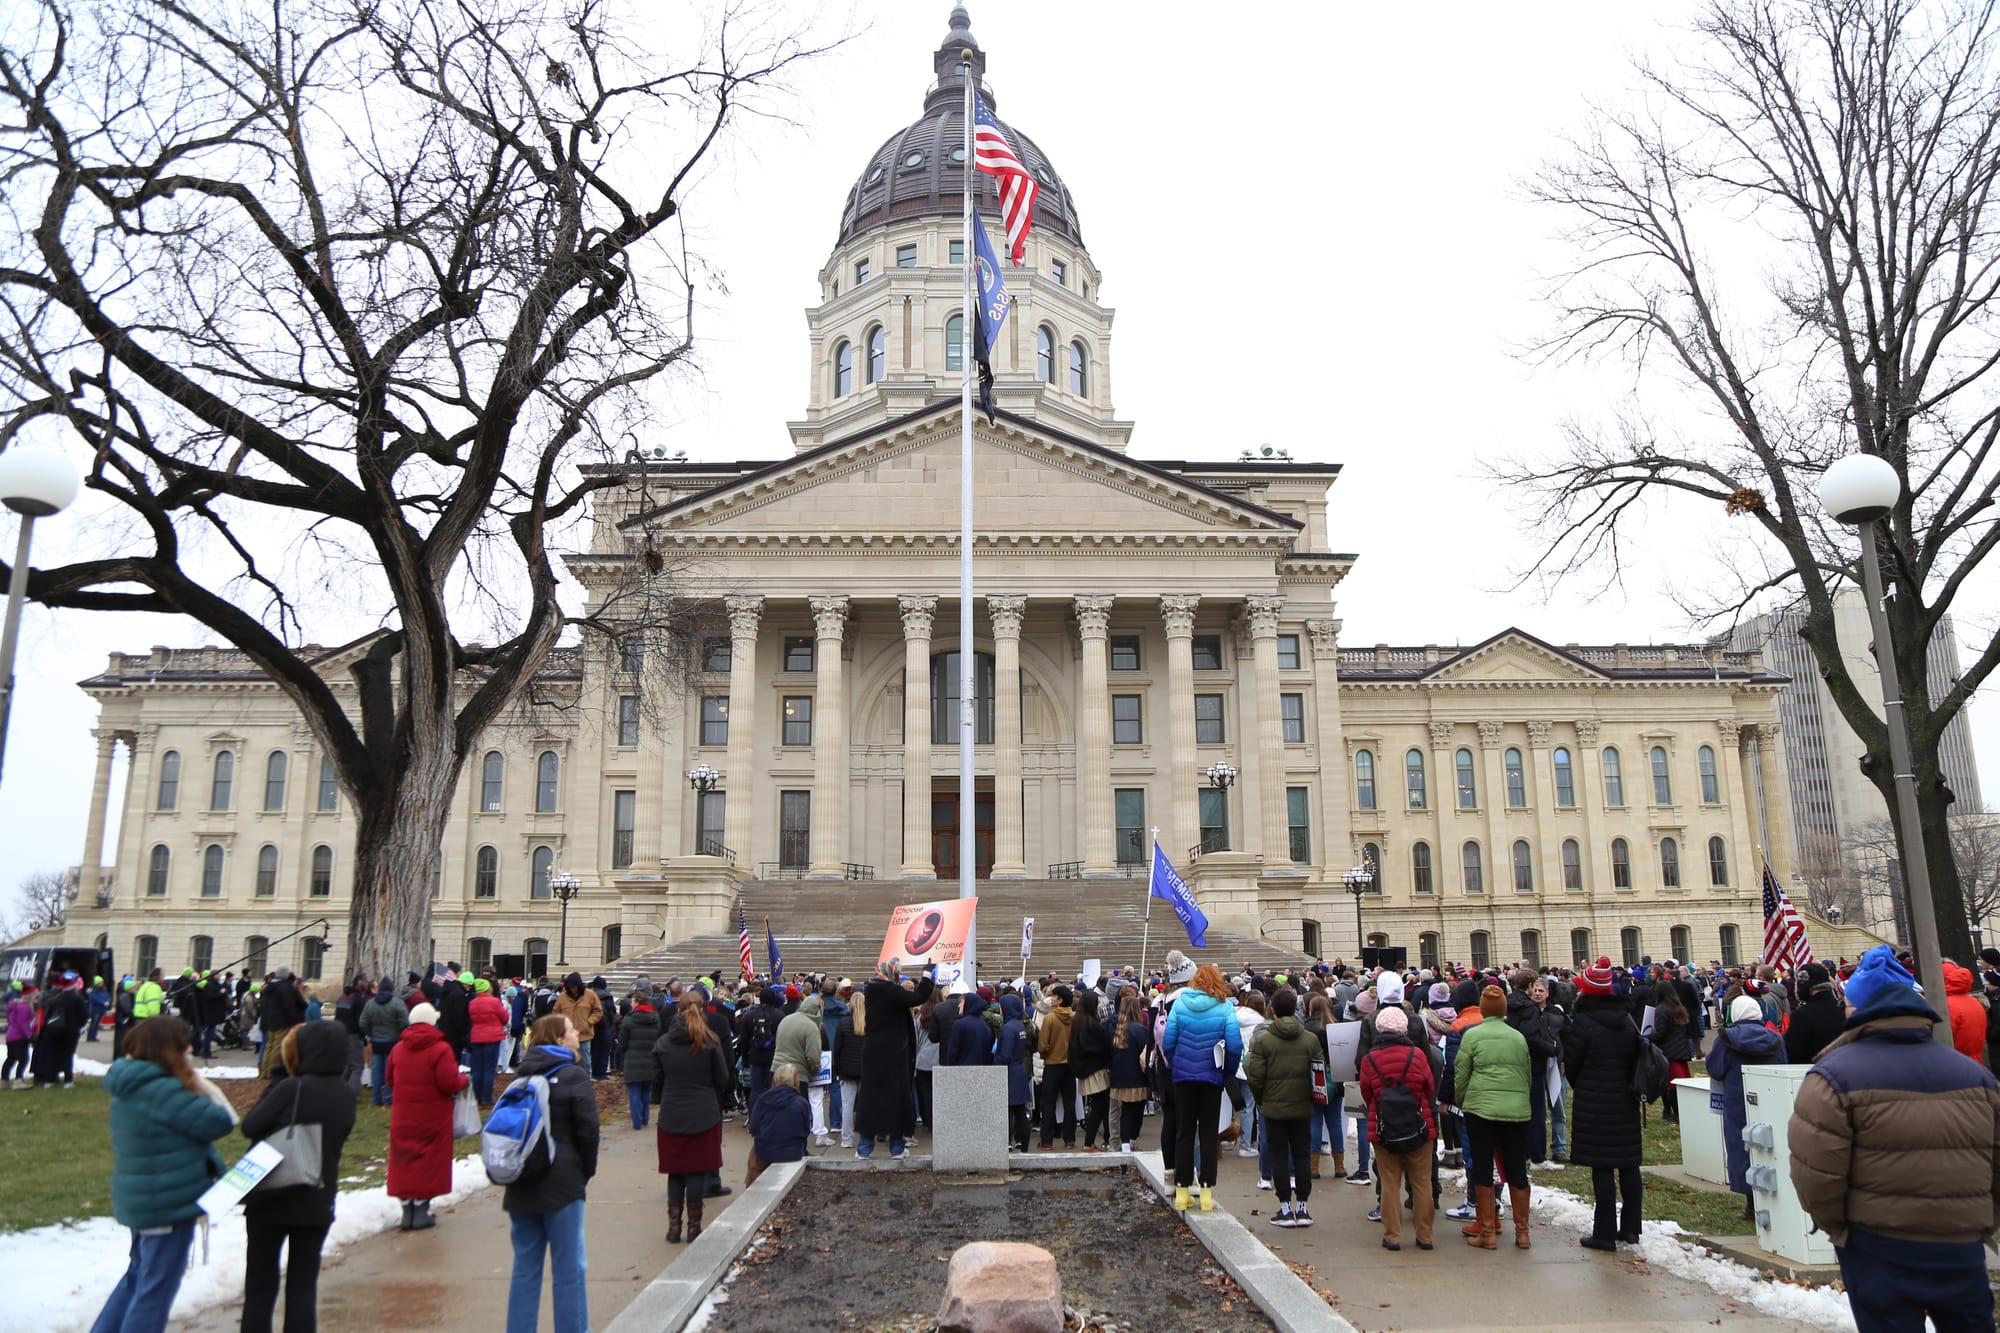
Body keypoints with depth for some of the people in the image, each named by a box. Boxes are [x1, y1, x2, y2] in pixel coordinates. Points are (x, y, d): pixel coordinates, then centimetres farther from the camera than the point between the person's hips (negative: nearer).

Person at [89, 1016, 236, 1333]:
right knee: (156, 1289, 3)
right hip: (169, 1203, -10)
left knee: (138, 1276, 25)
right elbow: (219, 1122, -22)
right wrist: (202, 1085, -9)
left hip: (143, 1200, 10)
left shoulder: (130, 1084, 6)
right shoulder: (162, 1090, -25)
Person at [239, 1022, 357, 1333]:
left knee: (260, 1284, 10)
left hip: (271, 1200, -4)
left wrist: (273, 1089, -1)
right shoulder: (346, 1095, -2)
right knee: (304, 1285, 10)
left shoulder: (292, 1089, -19)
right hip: (317, 1204, 4)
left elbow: (250, 1126, -11)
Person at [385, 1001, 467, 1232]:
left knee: (404, 1159, 11)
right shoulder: (440, 1048, -14)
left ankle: (407, 1209, 13)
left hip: (403, 1115, 4)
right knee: (429, 1159, 4)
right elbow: (449, 1083, -19)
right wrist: (464, 1080, 1)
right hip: (432, 1116, -4)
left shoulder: (398, 1048, 2)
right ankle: (421, 1210, 4)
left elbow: (390, 1079, 12)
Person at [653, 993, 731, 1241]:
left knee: (675, 1172, 11)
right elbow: (722, 1079, 0)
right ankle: (694, 1226, 9)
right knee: (698, 1171, 5)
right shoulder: (710, 1042, -6)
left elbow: (656, 1080, 4)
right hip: (704, 1114, -1)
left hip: (671, 1116, 1)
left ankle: (673, 1226, 12)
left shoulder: (662, 1044, -2)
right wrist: (716, 1104, 17)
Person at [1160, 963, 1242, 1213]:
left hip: (1183, 1076, 1)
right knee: (1208, 1133, 8)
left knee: (1184, 1132, 9)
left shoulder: (1179, 1003, -3)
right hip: (1212, 1077, -1)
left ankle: (1181, 1191, 10)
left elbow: (1167, 1041, -3)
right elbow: (1235, 1045, -11)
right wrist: (1229, 1072, 3)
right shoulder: (1225, 1007, -8)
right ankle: (1207, 1190, 6)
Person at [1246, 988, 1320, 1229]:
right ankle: (1302, 1208, 11)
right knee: (1301, 1157, 10)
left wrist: (1260, 1099, 8)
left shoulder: (1263, 1039, -10)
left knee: (1279, 1157, 6)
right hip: (1303, 1107, 2)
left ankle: (1285, 1208, 7)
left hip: (1274, 1107, -2)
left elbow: (1255, 1076, -10)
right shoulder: (1311, 1039, -2)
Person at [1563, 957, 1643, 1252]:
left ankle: (1605, 1233, -1)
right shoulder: (1626, 1019, 4)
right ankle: (1630, 1228, 20)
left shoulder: (1583, 1022, -14)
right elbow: (1637, 1056, 11)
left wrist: (1579, 1086, 13)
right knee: (1628, 1164, 12)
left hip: (1594, 1104, -6)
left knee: (1601, 1167, -3)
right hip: (1626, 1102, 6)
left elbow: (1571, 1062, -7)